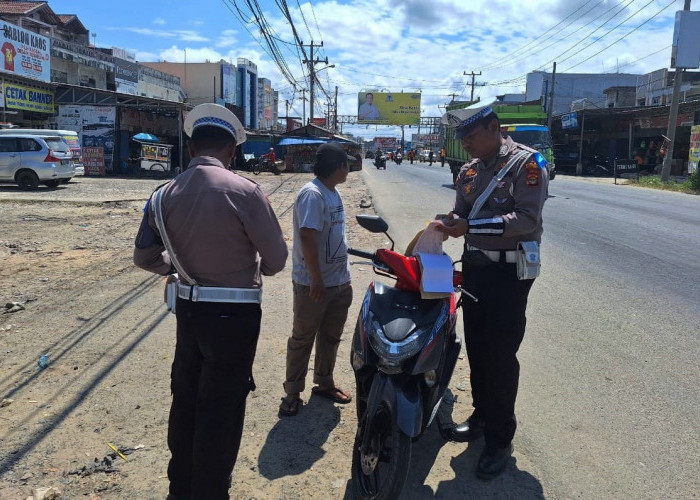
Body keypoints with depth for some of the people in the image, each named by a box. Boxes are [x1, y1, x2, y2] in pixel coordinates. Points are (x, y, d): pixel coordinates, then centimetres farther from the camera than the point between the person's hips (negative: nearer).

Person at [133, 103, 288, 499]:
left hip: (188, 308, 6)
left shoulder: (165, 195, -1)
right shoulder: (244, 191, -18)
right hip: (234, 315, -6)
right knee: (221, 408, 7)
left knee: (186, 398, 21)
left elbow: (145, 256, 7)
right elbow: (277, 259, -13)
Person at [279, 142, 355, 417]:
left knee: (330, 337, 19)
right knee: (303, 339, 5)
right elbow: (307, 237, -25)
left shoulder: (333, 193, 11)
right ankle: (292, 392, 18)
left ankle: (324, 383, 35)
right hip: (313, 284, -9)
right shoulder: (312, 195, -19)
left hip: (339, 281, 9)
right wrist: (316, 280, -25)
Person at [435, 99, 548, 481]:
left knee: (500, 355, -3)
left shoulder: (526, 162, -11)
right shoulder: (469, 171, 11)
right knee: (475, 346, 15)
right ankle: (482, 415, 33)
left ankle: (500, 439, 11)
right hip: (474, 267, 7)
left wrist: (471, 226, -29)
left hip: (509, 271, -7)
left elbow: (526, 218, -22)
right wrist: (449, 223, -12)